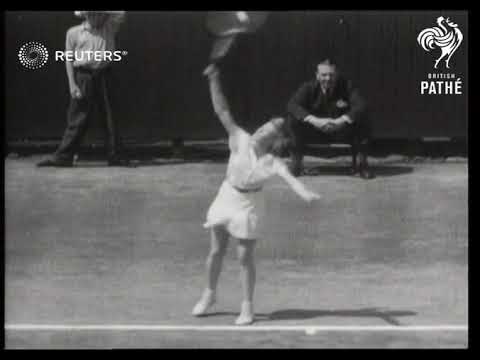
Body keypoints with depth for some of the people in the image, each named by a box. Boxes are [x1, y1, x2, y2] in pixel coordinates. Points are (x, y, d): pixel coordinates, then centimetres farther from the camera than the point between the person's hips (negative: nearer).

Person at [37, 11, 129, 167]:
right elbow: (69, 60, 3)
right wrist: (72, 85, -5)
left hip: (103, 76, 2)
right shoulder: (74, 33, 5)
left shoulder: (109, 28, 11)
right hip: (83, 76, -2)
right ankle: (63, 156, 1)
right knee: (78, 118, -3)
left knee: (109, 116, 3)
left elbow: (121, 14, -1)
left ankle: (114, 156, 9)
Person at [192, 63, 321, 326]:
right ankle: (209, 294, 34)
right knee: (216, 251, 12)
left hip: (248, 205, -3)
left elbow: (290, 178, -30)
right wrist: (214, 81, -19)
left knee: (245, 257, 1)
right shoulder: (242, 141, -11)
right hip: (226, 197, 3)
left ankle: (247, 307, 15)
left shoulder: (273, 163, -16)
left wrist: (305, 193, -51)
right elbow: (222, 112, -13)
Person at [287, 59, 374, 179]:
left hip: (341, 131, 0)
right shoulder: (309, 87, -10)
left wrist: (341, 120, -41)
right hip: (316, 131, 0)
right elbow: (292, 105, -26)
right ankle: (296, 163, -13)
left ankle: (362, 163, -13)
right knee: (294, 119, -26)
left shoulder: (346, 86, -10)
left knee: (361, 120, -28)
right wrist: (315, 120, -40)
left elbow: (360, 105, -25)